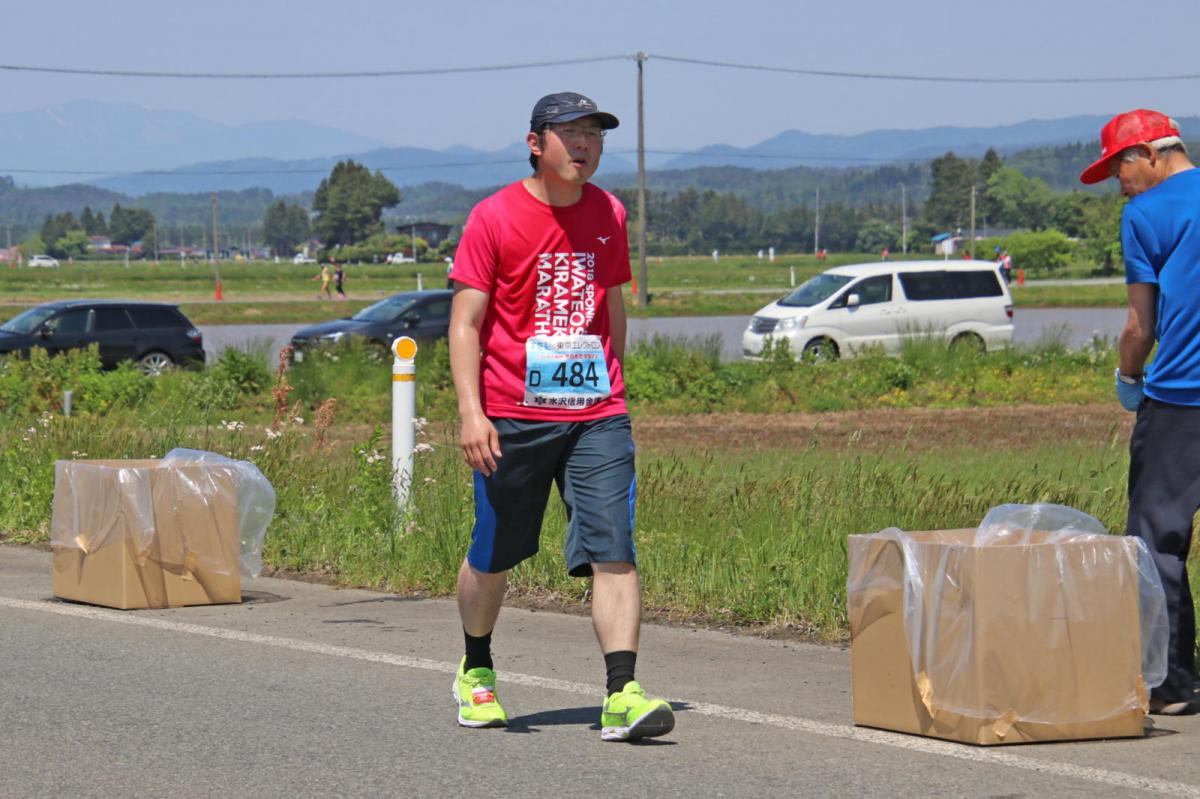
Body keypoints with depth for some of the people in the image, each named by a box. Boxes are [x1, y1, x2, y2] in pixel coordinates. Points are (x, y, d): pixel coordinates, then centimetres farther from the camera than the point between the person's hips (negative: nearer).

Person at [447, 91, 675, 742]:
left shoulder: (608, 215, 9)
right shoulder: (494, 218, -5)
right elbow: (465, 322, -7)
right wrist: (470, 412, -16)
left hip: (597, 415, 3)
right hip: (511, 418, -3)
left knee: (614, 552, -11)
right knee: (492, 557, 10)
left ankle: (622, 696, -16)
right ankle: (476, 670, 34)